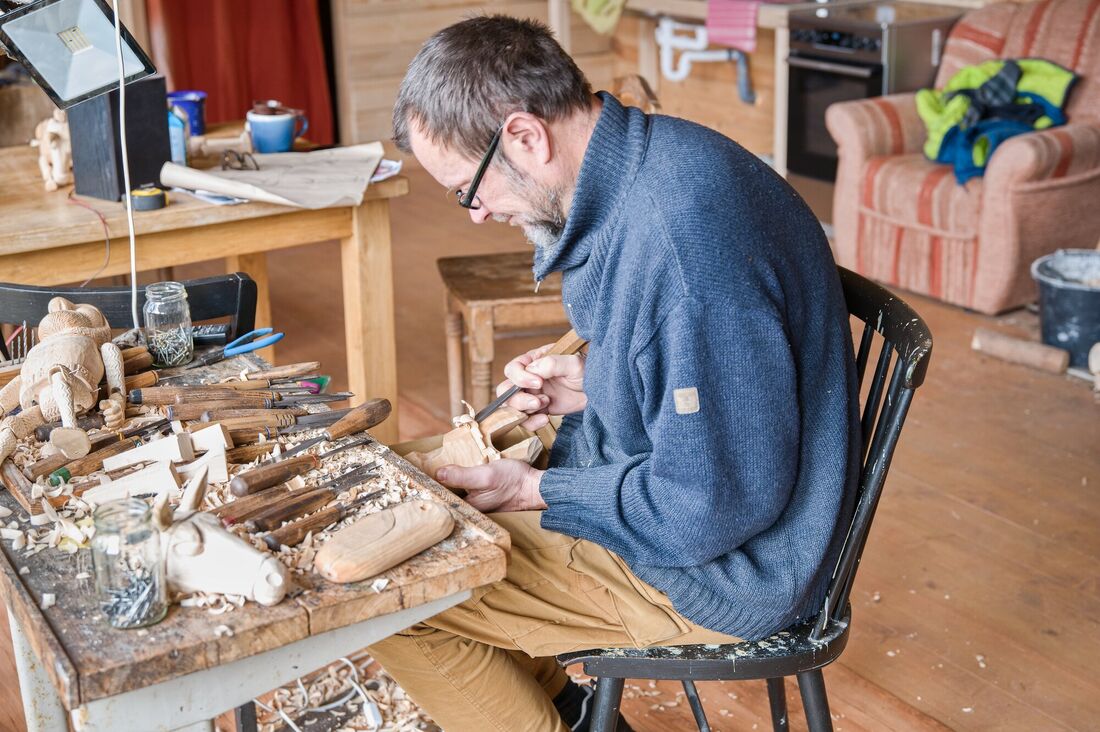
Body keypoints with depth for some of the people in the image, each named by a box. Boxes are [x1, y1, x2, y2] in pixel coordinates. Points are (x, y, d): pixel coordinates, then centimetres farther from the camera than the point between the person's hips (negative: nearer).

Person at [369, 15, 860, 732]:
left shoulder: (682, 234, -31)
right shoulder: (643, 168, 1)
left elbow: (713, 507, -28)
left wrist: (537, 492, -15)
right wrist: (591, 384, 1)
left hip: (728, 566, -10)